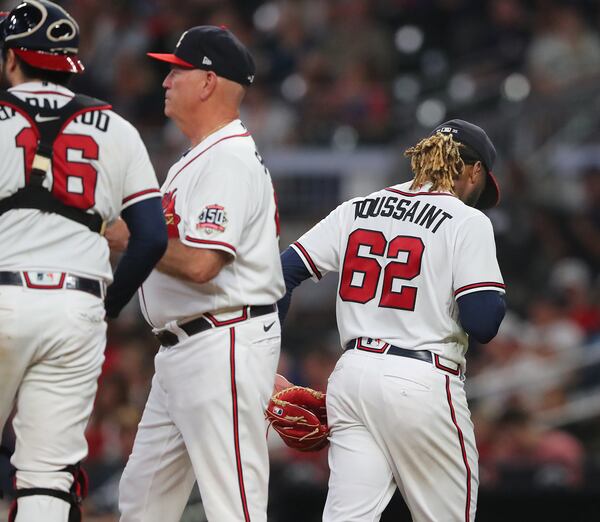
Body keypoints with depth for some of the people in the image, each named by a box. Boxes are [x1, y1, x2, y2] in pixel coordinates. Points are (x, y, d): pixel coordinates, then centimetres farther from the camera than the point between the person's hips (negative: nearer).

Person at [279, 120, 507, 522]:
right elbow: (482, 324, -12)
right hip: (422, 383, -5)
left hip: (351, 379, 5)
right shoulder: (467, 221, -4)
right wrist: (497, 294, 10)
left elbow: (282, 273, 7)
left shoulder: (357, 210, 12)